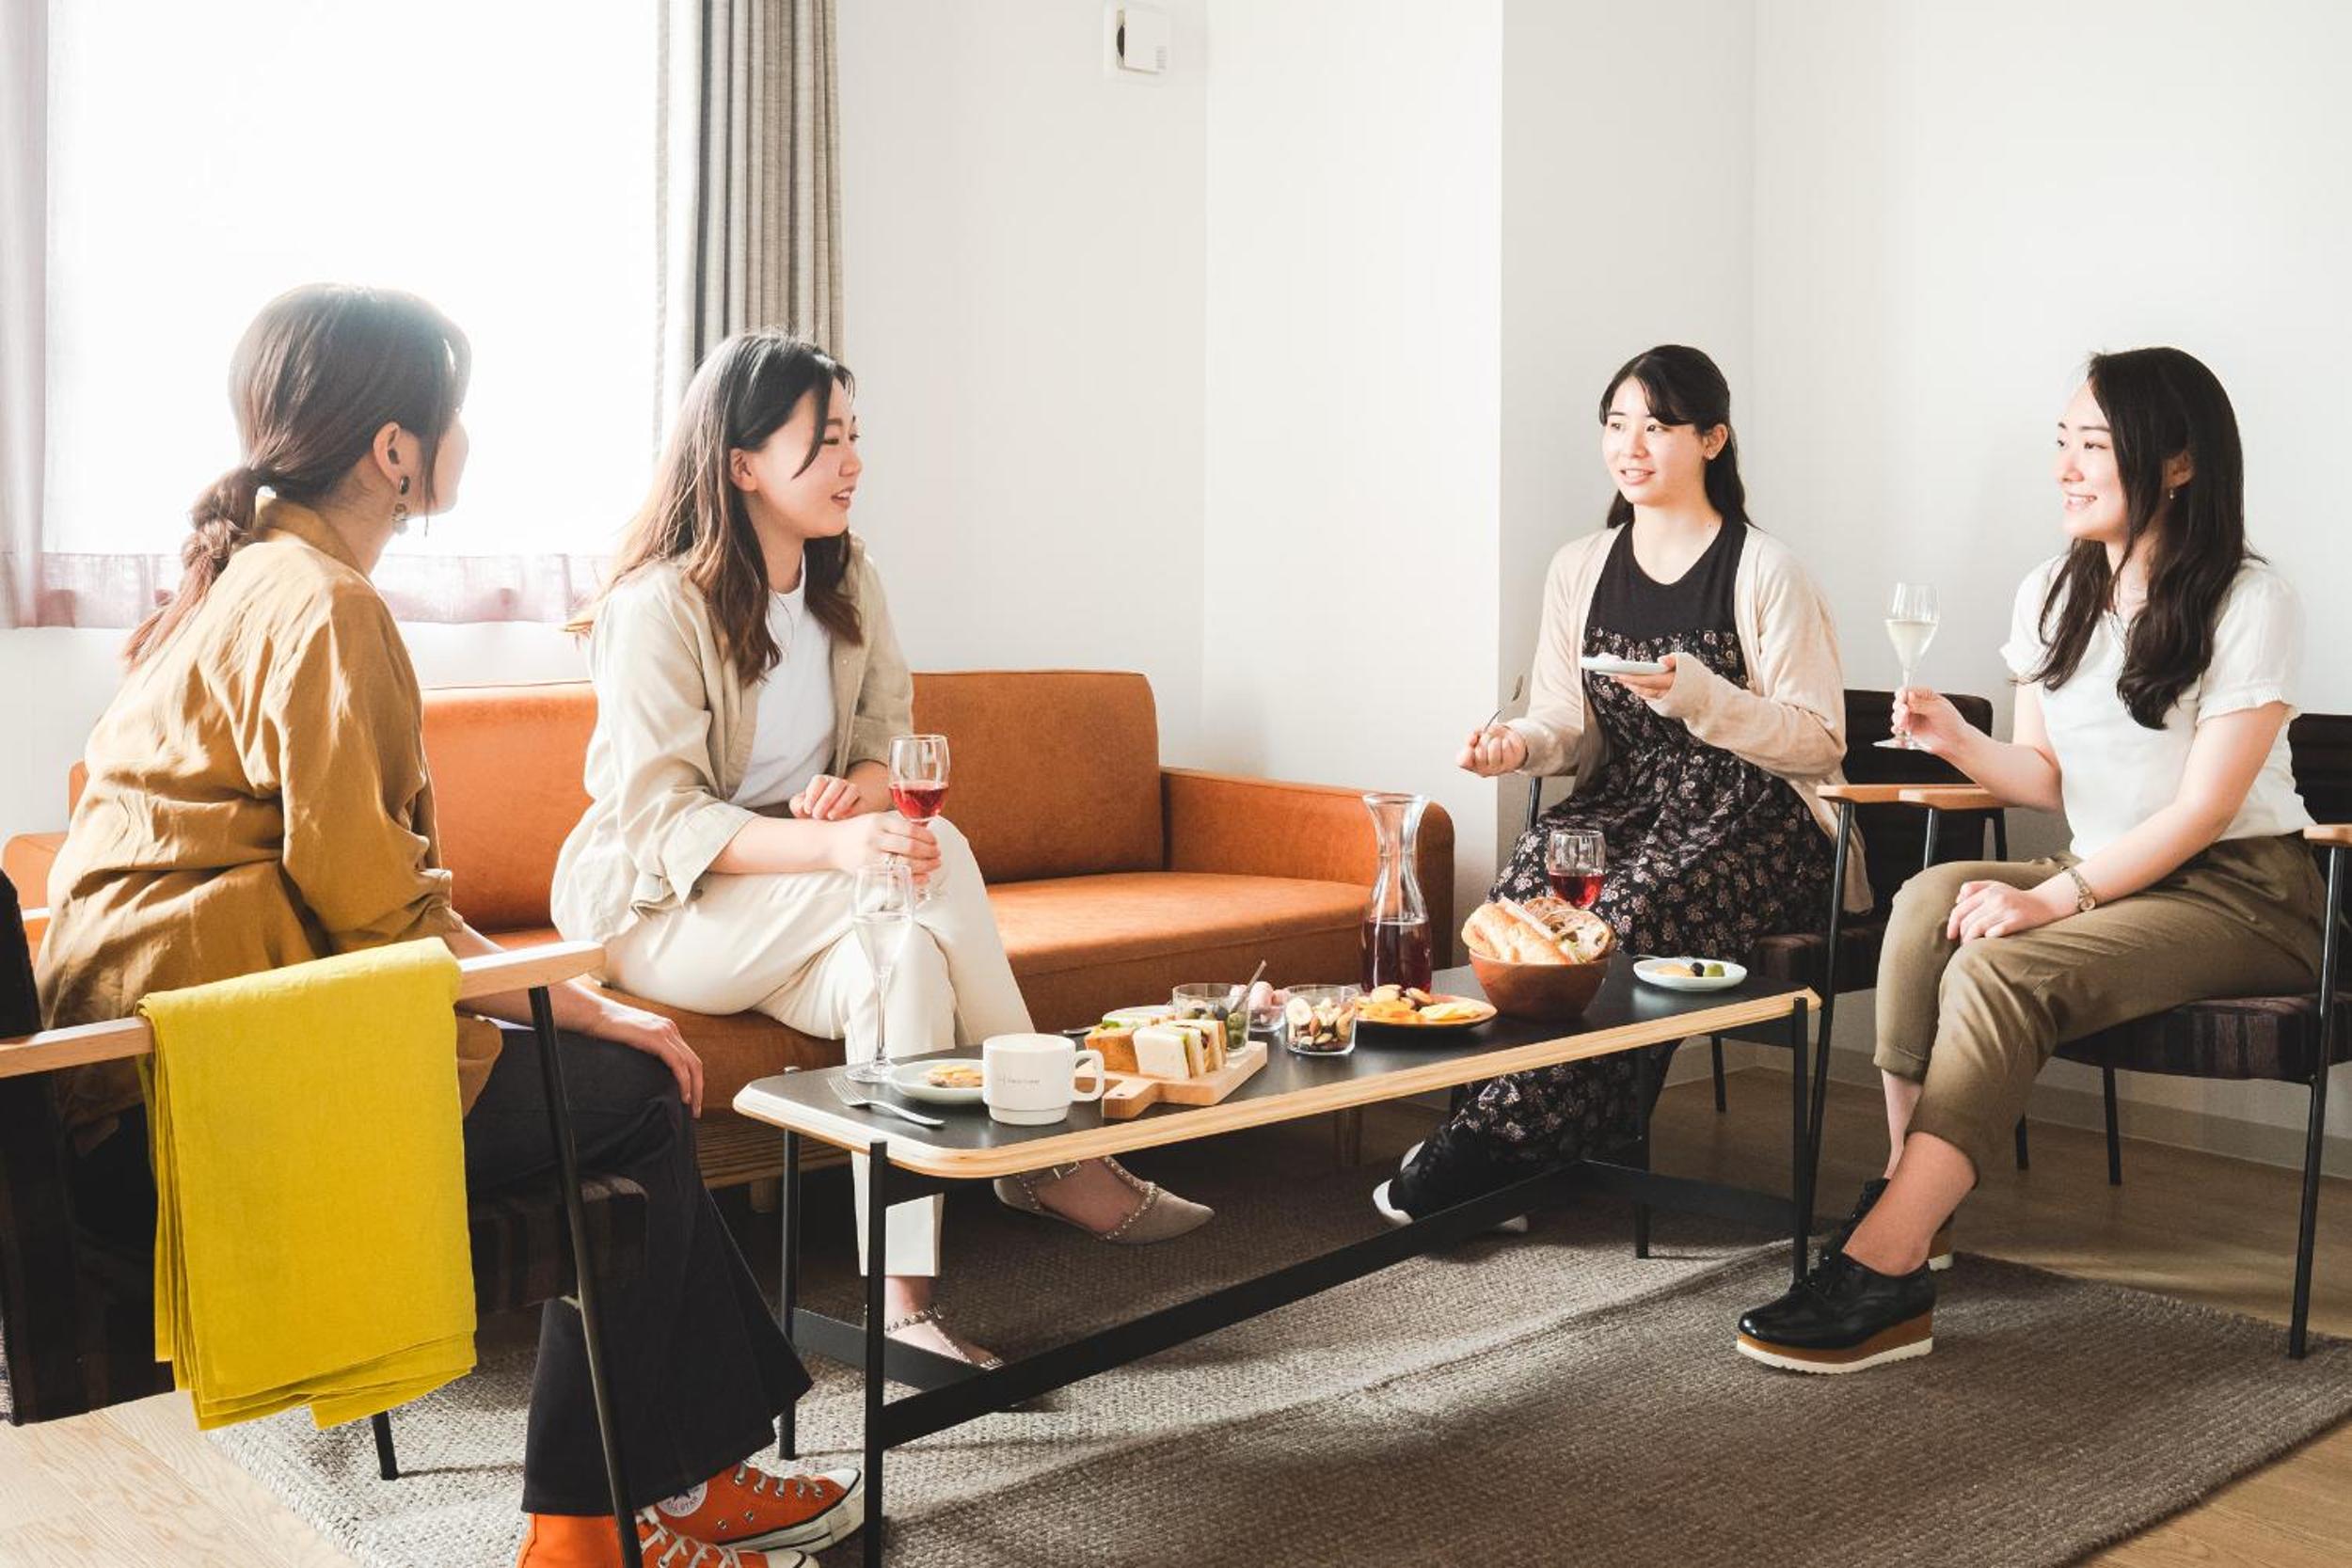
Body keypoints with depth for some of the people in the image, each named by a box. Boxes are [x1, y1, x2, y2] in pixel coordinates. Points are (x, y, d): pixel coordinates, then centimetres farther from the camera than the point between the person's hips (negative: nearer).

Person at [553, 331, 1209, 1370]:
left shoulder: (846, 578, 4)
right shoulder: (657, 606, -17)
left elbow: (889, 737, 8)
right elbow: (662, 823, -23)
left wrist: (862, 789, -19)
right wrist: (835, 845, -39)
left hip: (791, 902, 6)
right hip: (657, 909, -6)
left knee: (907, 954, -30)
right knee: (935, 854, -28)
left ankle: (902, 1293, -26)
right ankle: (1048, 1157, -19)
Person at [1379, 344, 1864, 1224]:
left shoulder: (1765, 572, -4)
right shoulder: (1580, 569, 12)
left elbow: (1818, 743, -8)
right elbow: (1570, 728, 13)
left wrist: (1694, 695, -22)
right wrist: (1520, 743, -11)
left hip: (1751, 823, -4)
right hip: (1625, 805, 4)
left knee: (1621, 916, -32)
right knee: (1526, 895, -28)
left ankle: (1486, 1150, -21)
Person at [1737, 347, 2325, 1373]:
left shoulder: (2249, 604, -10)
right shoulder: (2053, 596, 9)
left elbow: (2203, 809, -15)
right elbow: (2049, 780, 10)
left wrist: (2054, 899, -23)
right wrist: (1958, 742, -10)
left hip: (2238, 894, -6)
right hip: (2105, 876, 6)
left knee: (1999, 966, -30)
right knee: (1927, 902, -24)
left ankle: (1882, 1269, -30)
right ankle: (1908, 1198, -25)